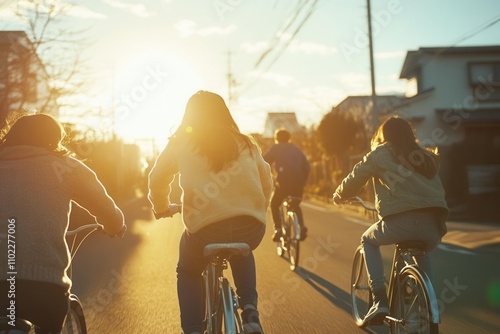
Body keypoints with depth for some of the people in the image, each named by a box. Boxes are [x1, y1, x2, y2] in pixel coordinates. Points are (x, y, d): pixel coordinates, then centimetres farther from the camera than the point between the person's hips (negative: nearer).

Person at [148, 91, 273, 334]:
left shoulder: (181, 143, 9)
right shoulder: (246, 144, 15)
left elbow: (157, 180, 15)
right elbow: (267, 184, 19)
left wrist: (161, 208, 33)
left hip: (205, 227, -2)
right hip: (251, 227, 3)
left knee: (188, 272, 29)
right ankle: (249, 311, 20)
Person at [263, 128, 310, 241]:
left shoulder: (275, 148, 11)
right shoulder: (296, 149, 23)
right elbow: (307, 167, 18)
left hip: (283, 182, -4)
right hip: (298, 182, 4)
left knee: (274, 205, 18)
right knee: (296, 206, 27)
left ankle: (278, 229, -1)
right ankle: (302, 226, 2)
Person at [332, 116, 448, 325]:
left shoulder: (381, 153, 12)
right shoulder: (427, 157, 26)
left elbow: (356, 178, 16)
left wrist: (339, 195, 37)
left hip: (401, 220, -5)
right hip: (434, 224, 5)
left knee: (369, 240, 26)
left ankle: (379, 300, 9)